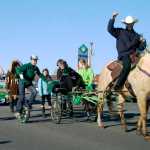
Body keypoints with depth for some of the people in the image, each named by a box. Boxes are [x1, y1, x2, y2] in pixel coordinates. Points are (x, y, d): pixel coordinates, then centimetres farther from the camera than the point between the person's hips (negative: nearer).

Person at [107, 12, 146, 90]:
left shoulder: (136, 35, 19)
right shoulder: (120, 32, 10)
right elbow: (110, 29, -2)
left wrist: (143, 42, -4)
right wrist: (113, 19, -10)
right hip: (123, 54, -5)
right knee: (127, 65, -33)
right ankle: (118, 85, -31)